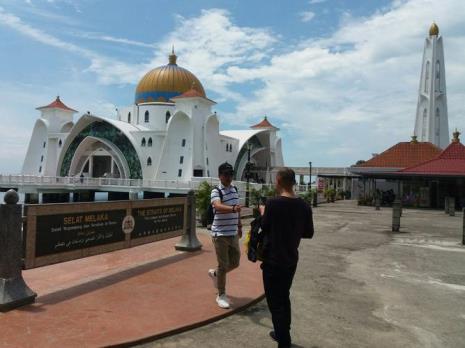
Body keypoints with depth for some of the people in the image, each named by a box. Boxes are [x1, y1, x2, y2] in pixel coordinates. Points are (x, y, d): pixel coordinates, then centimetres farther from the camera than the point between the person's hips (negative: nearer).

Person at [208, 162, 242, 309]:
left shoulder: (235, 190, 10)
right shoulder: (216, 191, -13)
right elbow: (218, 206, -34)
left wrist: (239, 226, 24)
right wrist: (233, 208, -51)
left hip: (233, 233, 7)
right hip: (220, 234, -7)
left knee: (235, 262, 14)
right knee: (223, 265, 1)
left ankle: (214, 273, 41)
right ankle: (221, 295, 18)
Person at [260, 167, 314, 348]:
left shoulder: (273, 203, -19)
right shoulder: (304, 206, -2)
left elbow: (264, 228, -6)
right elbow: (308, 233, 6)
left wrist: (263, 213, 12)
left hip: (273, 261, -6)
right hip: (291, 260, 7)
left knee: (275, 302, 4)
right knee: (284, 298, 23)